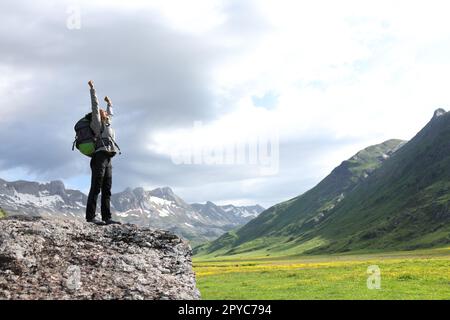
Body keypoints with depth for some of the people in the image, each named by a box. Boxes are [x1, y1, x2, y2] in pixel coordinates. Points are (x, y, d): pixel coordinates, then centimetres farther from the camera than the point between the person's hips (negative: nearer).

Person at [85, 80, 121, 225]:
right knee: (96, 188, -11)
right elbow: (95, 106, 2)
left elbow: (110, 114, 48)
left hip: (108, 160, 8)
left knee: (107, 190, 2)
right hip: (100, 157, -8)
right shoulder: (97, 123, 7)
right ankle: (90, 216, -13)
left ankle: (107, 217, 0)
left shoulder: (107, 124, 27)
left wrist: (109, 104, 60)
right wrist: (92, 88, 3)